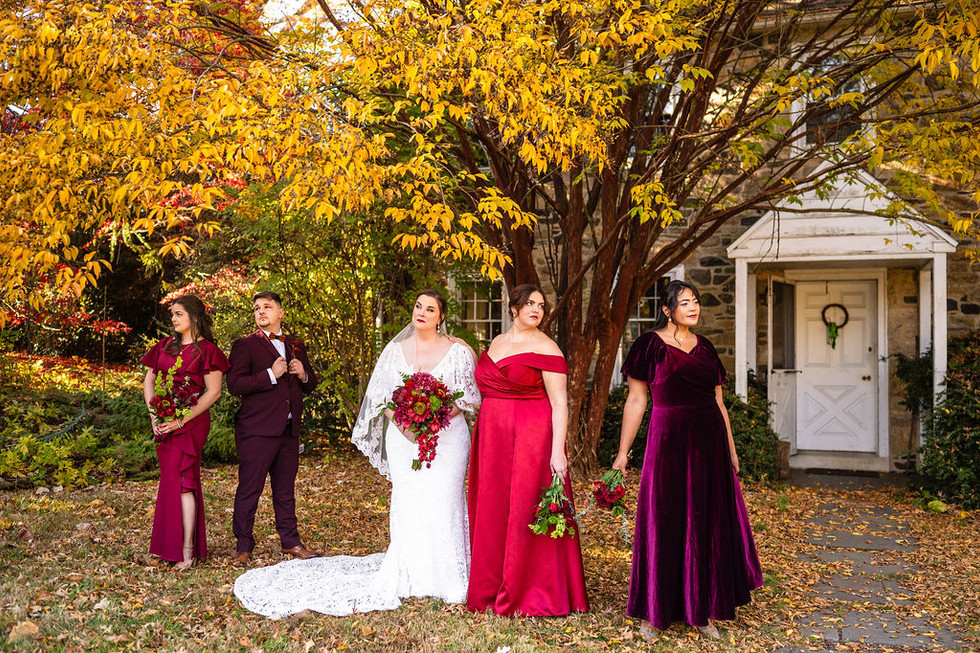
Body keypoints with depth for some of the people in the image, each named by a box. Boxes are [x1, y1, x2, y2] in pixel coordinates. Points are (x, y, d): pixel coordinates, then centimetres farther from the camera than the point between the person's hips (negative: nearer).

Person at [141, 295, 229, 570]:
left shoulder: (206, 350, -5)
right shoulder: (165, 346, 13)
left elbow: (213, 392, -10)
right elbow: (149, 380, 13)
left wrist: (181, 420, -15)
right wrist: (154, 415, -2)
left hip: (191, 421, -6)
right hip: (164, 421, 6)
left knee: (179, 479, -9)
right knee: (172, 478, 12)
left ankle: (186, 552, -4)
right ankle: (166, 546, 22)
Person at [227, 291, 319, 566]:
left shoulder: (295, 346, 16)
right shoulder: (245, 345, -2)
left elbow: (311, 385, 21)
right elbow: (234, 385, -13)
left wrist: (303, 374, -1)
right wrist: (271, 375, -17)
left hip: (289, 430, 5)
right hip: (257, 430, -5)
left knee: (286, 490, 14)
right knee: (249, 489, 1)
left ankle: (290, 542, 25)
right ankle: (244, 546, 14)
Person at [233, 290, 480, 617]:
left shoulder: (457, 351, 0)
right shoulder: (395, 350, 8)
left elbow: (469, 394, 0)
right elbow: (382, 396, 8)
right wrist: (405, 423, -8)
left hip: (447, 437, -2)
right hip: (404, 437, 2)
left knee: (443, 502, -4)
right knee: (407, 504, -1)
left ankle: (447, 579, 10)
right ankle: (410, 575, 12)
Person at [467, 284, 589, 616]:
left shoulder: (545, 348, -6)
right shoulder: (496, 343, 13)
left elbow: (559, 403, -11)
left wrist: (557, 450, -19)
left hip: (531, 438, -6)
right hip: (492, 438, 6)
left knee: (524, 513, -2)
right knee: (491, 512, 11)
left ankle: (528, 595, 12)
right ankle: (490, 589, 26)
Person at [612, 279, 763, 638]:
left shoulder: (704, 347, 12)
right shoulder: (650, 345, -2)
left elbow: (718, 401, 16)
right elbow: (636, 400, -3)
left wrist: (730, 448, 14)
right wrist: (622, 453, -5)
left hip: (709, 441, 5)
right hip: (668, 440, -5)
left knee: (709, 525, 9)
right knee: (663, 524, 2)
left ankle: (701, 610, 23)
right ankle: (654, 611, 17)